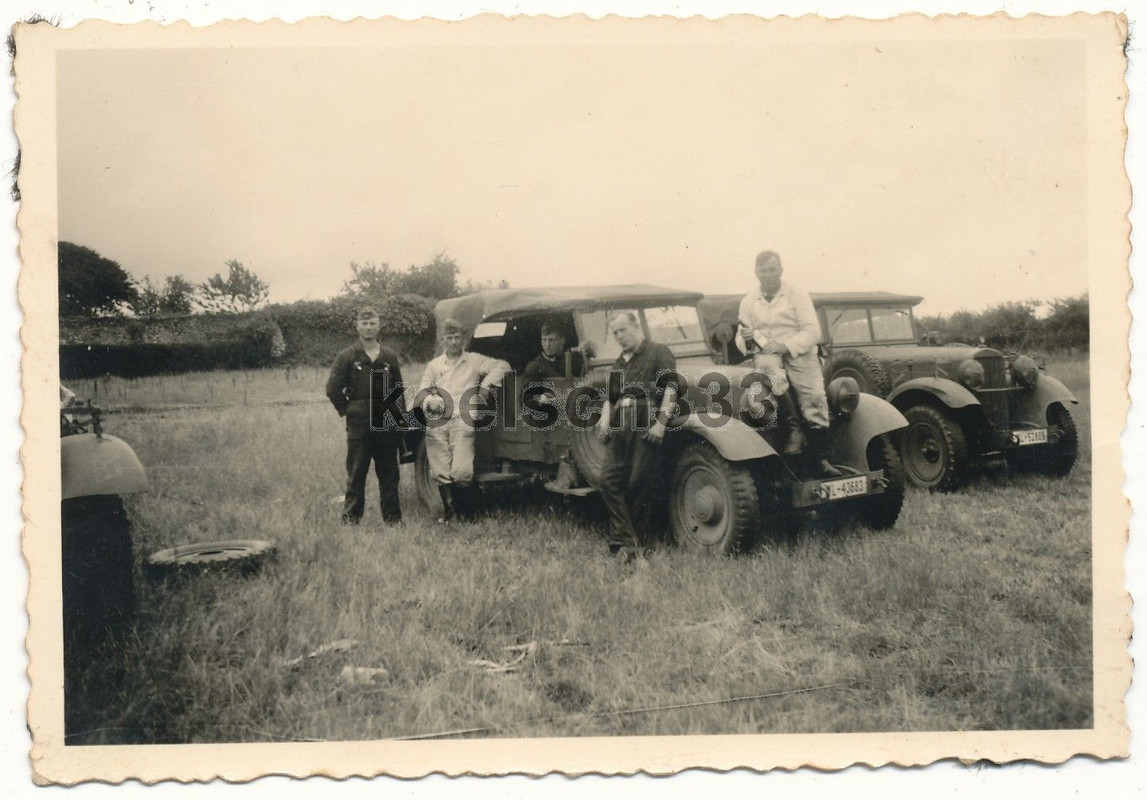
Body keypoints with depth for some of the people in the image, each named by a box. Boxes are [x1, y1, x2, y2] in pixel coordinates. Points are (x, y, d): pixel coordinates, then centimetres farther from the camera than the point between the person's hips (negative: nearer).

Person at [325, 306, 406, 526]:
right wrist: (347, 410, -2)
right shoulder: (346, 357, -1)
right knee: (356, 474, 0)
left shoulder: (390, 357, 10)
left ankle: (393, 517, 15)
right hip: (359, 425, -3)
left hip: (387, 424, 3)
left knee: (389, 473, 8)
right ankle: (351, 517, 6)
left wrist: (401, 417, 8)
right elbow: (333, 388, -2)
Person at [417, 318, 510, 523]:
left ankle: (468, 512, 3)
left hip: (462, 422, -3)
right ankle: (448, 510, 17)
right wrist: (430, 401, -12)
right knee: (440, 472, -1)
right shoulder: (434, 365, 17)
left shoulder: (474, 361, 11)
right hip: (436, 423, 3)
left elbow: (502, 365, 9)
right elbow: (423, 389, 11)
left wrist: (486, 384, -4)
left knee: (461, 471, -15)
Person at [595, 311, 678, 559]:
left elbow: (670, 388, -6)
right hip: (619, 428, 7)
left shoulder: (659, 353, 4)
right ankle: (625, 539, -5)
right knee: (609, 481, -6)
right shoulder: (618, 365, 27)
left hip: (646, 427, -7)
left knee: (640, 484, -7)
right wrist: (605, 421, 7)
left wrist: (661, 422, -16)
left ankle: (639, 542, 4)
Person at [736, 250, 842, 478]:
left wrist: (785, 345, -19)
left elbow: (812, 332, -5)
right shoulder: (748, 301, 14)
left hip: (798, 352, -1)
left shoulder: (798, 295, 5)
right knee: (771, 371, -37)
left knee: (815, 398, -22)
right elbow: (741, 340, 15)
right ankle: (794, 427, -28)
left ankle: (821, 460, -18)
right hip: (765, 354, 1)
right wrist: (746, 340, -10)